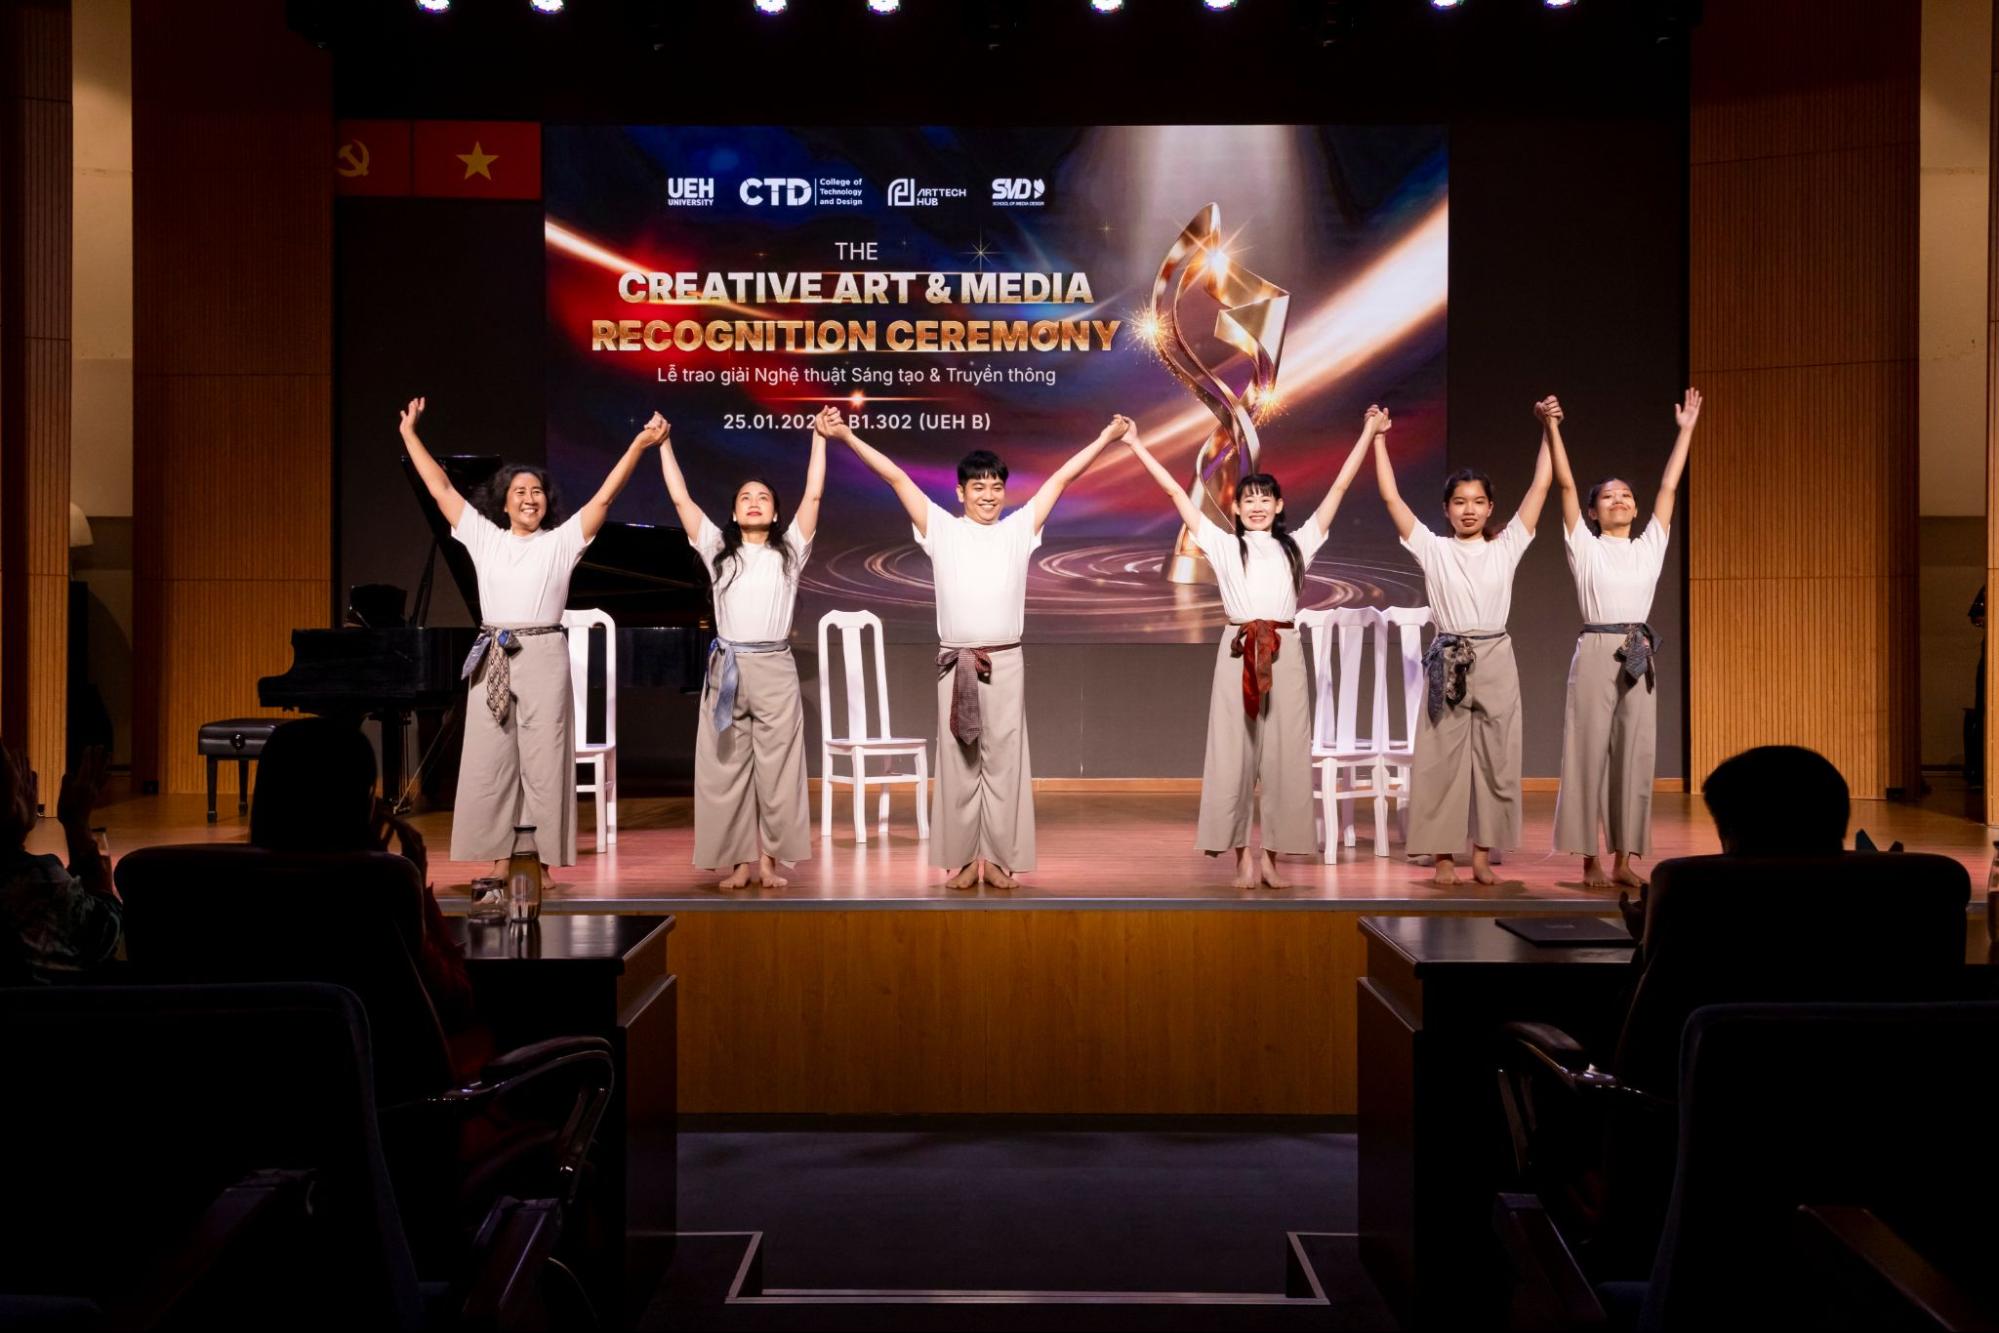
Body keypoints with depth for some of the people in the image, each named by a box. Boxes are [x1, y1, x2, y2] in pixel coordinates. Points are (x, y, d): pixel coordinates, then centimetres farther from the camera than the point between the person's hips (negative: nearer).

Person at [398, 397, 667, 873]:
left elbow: (603, 497, -2)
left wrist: (638, 445, -11)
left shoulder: (561, 542, 5)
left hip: (543, 658, -3)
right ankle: (499, 861, 12)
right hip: (492, 660, 3)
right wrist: (410, 435, 16)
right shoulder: (484, 538, 11)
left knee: (543, 763, 0)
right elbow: (441, 489, 14)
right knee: (490, 762, 4)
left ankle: (541, 862, 5)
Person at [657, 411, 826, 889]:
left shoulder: (789, 551, 8)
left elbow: (813, 495, 2)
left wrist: (819, 439, 1)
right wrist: (664, 446, 6)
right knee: (727, 768, 2)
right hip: (726, 667, 1)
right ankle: (741, 860, 10)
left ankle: (770, 859, 9)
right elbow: (680, 499, 7)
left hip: (775, 669, -1)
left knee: (775, 767, 1)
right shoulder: (718, 550, 10)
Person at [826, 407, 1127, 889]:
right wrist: (846, 436, -1)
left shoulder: (1020, 529, 8)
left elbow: (1062, 477, 8)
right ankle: (963, 858, 10)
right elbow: (896, 476, 1)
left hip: (1006, 663, 1)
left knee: (1004, 762, 4)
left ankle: (1000, 858, 10)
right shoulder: (941, 530, 5)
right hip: (956, 663, -1)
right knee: (958, 763, 4)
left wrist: (1106, 437, 8)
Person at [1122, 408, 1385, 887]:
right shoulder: (1223, 545, 10)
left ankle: (1271, 854, 9)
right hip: (1238, 651, -1)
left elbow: (1338, 488, 14)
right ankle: (1243, 855, 6)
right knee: (1234, 751, 0)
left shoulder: (1297, 544, 13)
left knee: (1284, 753, 2)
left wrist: (1368, 434, 14)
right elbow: (1175, 492, 10)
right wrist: (1137, 445, 10)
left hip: (1285, 653, 1)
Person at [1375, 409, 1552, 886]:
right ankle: (1443, 856, 7)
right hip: (1447, 661, -1)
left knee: (1494, 759, 4)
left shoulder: (1506, 548, 7)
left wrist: (1549, 431, 2)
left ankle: (1483, 856, 12)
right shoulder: (1433, 549, 3)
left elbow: (1539, 488, 5)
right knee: (1442, 760, 0)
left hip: (1495, 660, 1)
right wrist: (1380, 440, -3)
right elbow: (1391, 498, -1)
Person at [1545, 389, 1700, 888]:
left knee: (1635, 756, 5)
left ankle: (1625, 859, 10)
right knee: (1589, 754, -2)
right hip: (1596, 653, -4)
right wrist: (1551, 428, -14)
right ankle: (1590, 859, 3)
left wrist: (1685, 429, 13)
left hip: (1640, 655, 4)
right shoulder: (1585, 548, 2)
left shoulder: (1650, 546, 12)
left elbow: (1669, 487, 12)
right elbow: (1565, 485, -6)